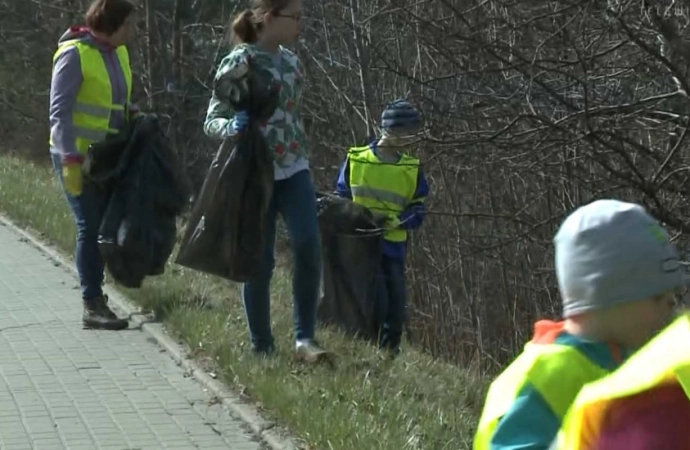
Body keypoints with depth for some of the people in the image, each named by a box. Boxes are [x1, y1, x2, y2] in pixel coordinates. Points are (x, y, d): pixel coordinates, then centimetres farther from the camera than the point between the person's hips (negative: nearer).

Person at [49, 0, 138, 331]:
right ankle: (92, 306, -5)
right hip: (77, 157, -7)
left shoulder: (118, 53, 10)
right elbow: (60, 111, -15)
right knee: (90, 226, -8)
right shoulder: (74, 55, -13)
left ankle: (94, 291, 16)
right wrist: (71, 160, -20)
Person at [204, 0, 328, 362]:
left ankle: (305, 338, -11)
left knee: (307, 245, -15)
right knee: (260, 260, 0)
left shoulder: (290, 61, 10)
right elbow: (211, 121, -7)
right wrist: (231, 127, -29)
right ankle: (261, 346, 13)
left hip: (294, 170, 5)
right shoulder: (238, 62, -8)